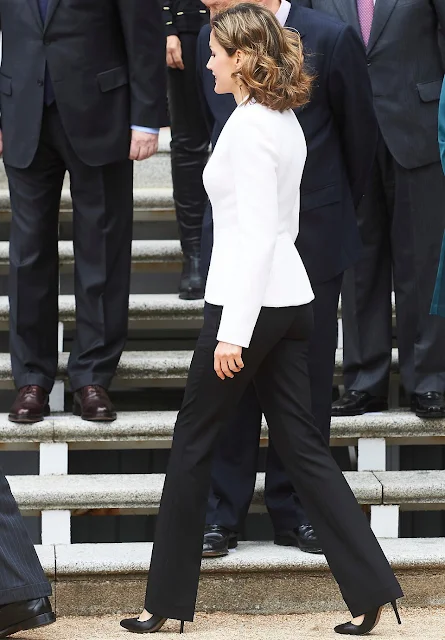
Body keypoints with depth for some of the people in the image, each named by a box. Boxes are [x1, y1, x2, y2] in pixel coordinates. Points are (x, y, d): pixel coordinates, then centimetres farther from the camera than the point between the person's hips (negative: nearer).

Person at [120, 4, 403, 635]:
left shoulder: (248, 126, -15)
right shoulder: (284, 119, 13)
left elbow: (256, 233, -21)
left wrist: (233, 331, -21)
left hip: (250, 301, -9)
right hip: (290, 299, 9)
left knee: (193, 443, 3)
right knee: (302, 443, 8)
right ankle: (371, 589, 4)